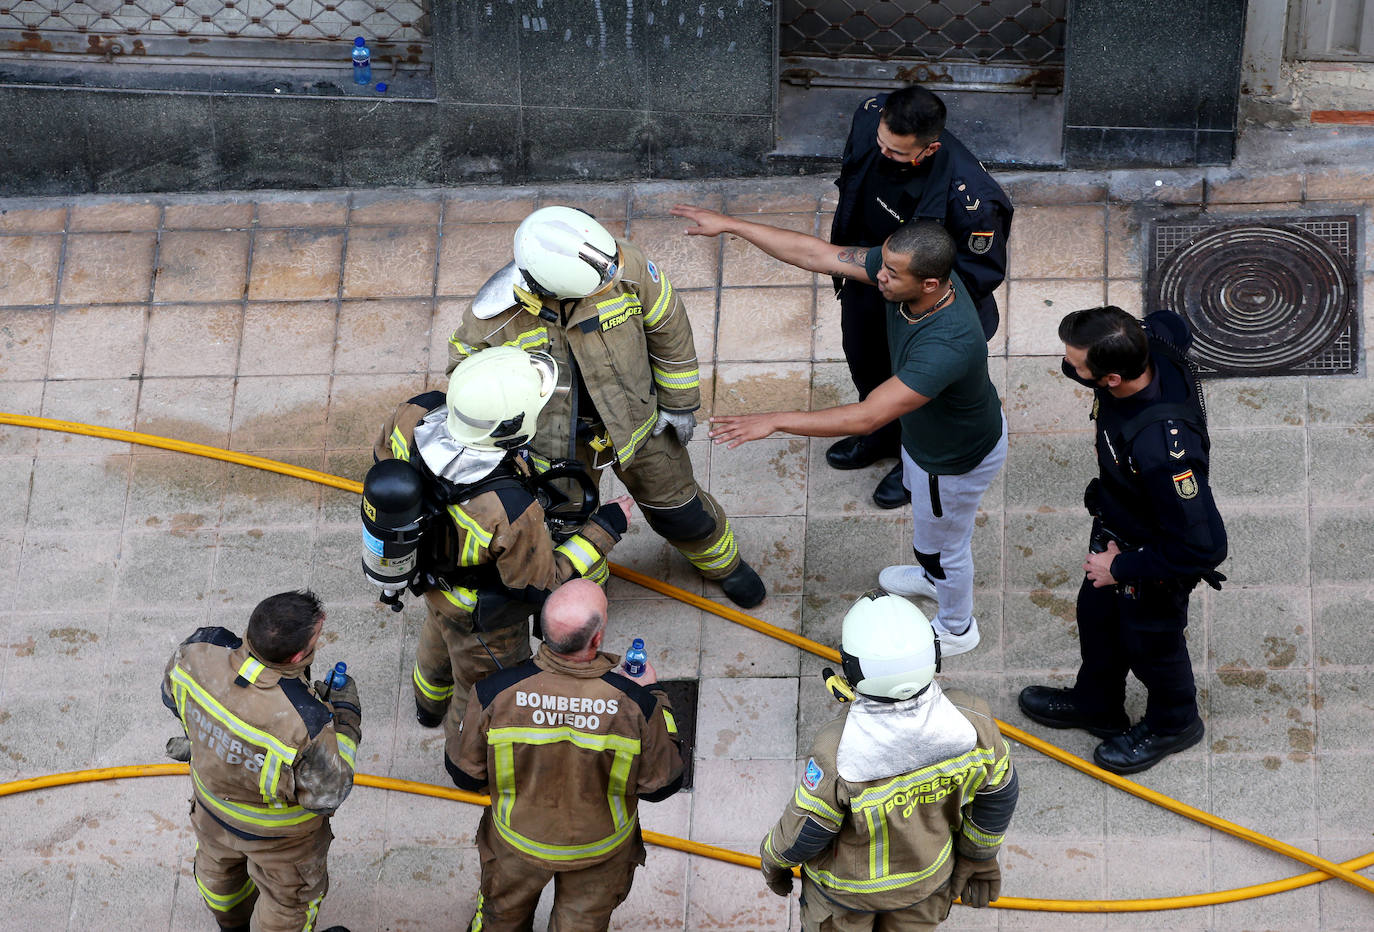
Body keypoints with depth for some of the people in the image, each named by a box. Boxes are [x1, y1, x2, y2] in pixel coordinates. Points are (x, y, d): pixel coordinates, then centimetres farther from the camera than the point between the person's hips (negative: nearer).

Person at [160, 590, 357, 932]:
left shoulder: (200, 652, -33)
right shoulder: (307, 727, -47)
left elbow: (173, 695, -8)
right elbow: (326, 794, -27)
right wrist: (346, 712, -18)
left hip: (212, 805, 5)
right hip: (278, 834, -5)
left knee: (219, 865, 37)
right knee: (289, 895, 29)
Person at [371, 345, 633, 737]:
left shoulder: (414, 416, -32)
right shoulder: (510, 514, -47)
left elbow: (384, 458, -6)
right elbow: (544, 585, -26)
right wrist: (604, 529, -18)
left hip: (432, 573, 7)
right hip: (483, 617, -7)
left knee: (440, 637, 40)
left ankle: (430, 704, 72)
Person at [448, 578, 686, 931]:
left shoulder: (496, 692, -33)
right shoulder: (634, 703, -35)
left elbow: (466, 775, -16)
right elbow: (662, 785, -18)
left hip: (519, 838, 1)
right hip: (598, 848, 0)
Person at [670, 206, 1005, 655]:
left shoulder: (948, 344, -48)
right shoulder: (907, 267, -26)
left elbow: (866, 417, -47)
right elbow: (818, 254, -18)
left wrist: (774, 421, -44)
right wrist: (729, 225, -19)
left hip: (956, 460, -7)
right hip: (925, 432, 7)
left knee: (944, 542, 23)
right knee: (928, 517, 36)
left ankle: (956, 628, 52)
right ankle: (934, 576, 67)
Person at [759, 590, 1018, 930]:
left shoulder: (837, 753, -41)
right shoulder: (970, 721, -31)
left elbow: (804, 834, -23)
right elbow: (998, 795, -11)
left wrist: (774, 860, 1)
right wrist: (979, 858, 8)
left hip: (848, 884, -2)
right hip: (928, 877, 3)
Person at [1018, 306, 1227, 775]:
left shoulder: (1163, 448, -48)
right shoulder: (1150, 342, -26)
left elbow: (1203, 548, -38)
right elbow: (1171, 323, 2)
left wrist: (1123, 568, -23)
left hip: (1156, 560, -8)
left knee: (1149, 640, 22)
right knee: (1097, 613, 31)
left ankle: (1173, 723, 55)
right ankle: (1096, 704, 60)